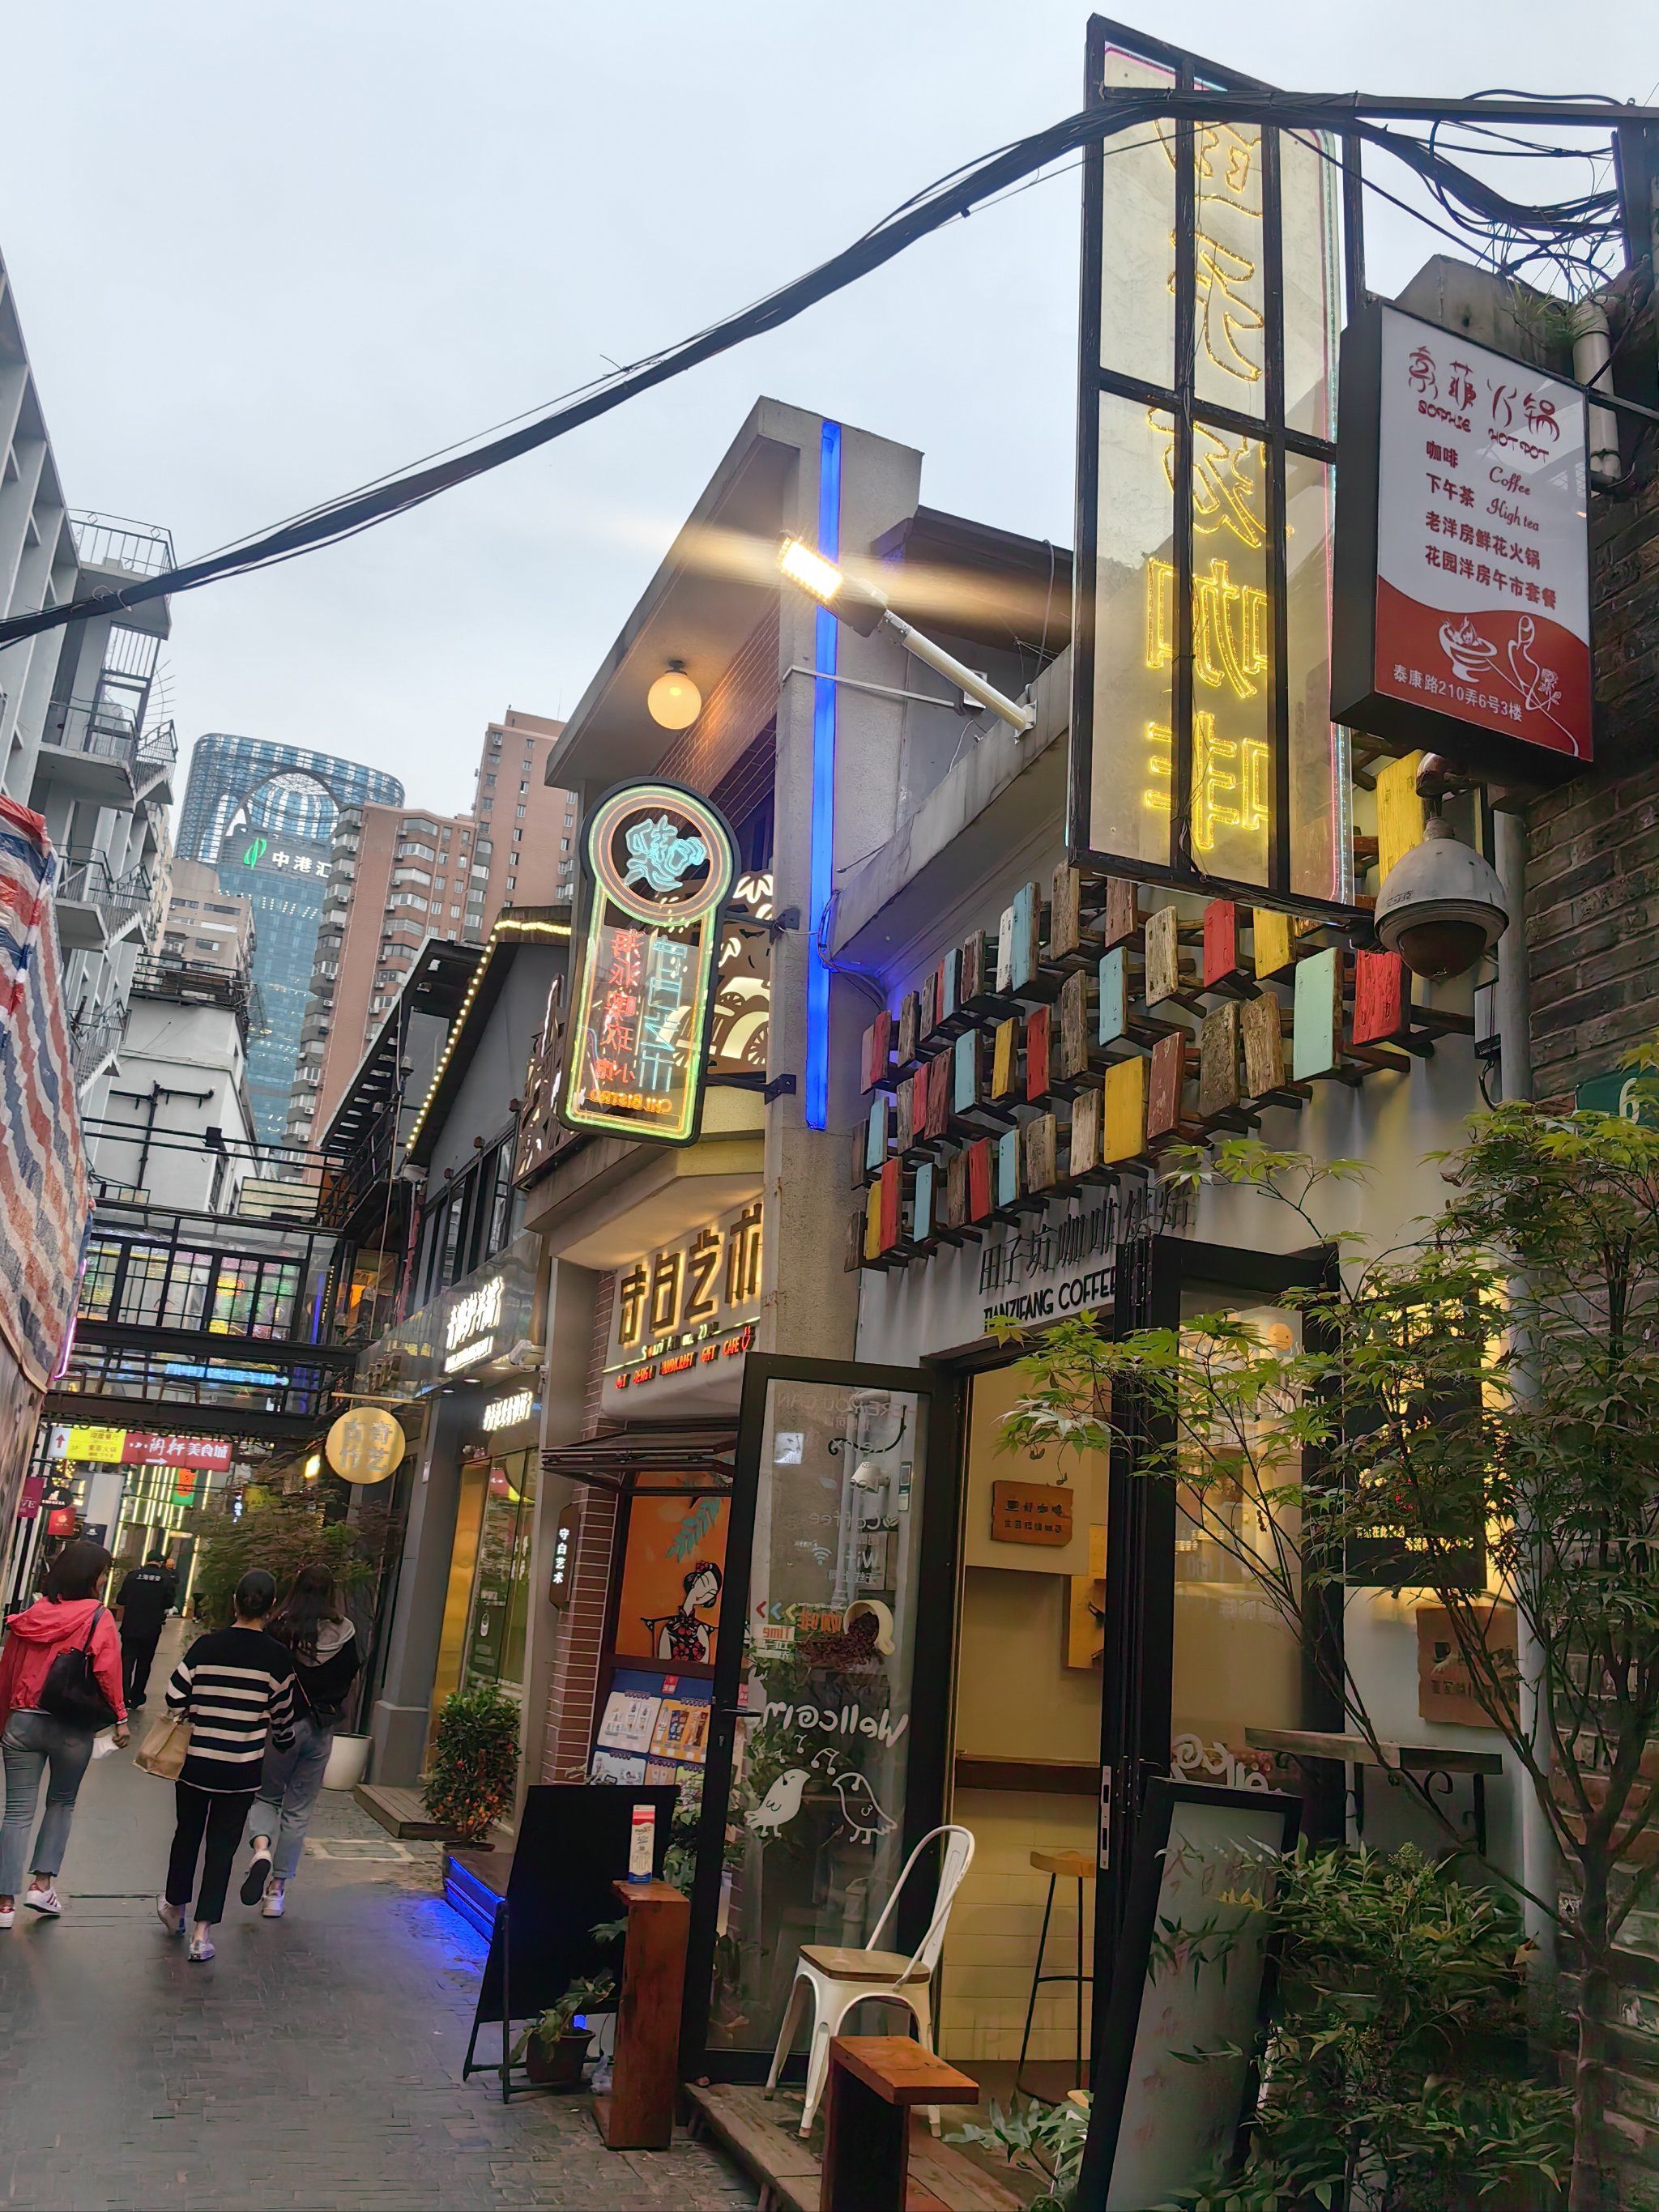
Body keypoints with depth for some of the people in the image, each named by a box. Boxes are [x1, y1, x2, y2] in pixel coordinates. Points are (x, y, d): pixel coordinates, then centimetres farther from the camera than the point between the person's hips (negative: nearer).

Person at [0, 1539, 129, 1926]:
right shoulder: (98, 1617, -9)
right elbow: (107, 1669, -16)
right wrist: (120, 1717, -7)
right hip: (72, 1726, -3)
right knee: (62, 1804, 19)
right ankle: (43, 1883, 12)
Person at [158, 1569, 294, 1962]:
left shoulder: (206, 1645, -8)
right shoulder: (276, 1657, -10)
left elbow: (175, 1698, -5)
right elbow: (282, 1714, -1)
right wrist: (284, 1742, 19)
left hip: (194, 1760, 2)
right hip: (242, 1768, -2)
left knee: (187, 1833, 21)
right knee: (223, 1845, 8)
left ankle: (174, 1907, 39)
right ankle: (203, 1930, 3)